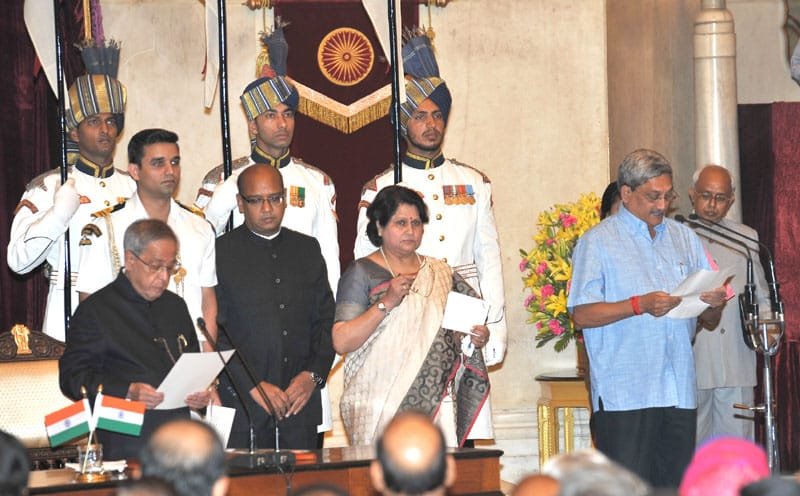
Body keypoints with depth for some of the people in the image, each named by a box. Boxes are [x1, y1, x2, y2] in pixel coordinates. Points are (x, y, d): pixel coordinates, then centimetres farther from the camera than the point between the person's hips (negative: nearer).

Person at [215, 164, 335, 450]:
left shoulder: (307, 249, 15)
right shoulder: (221, 253, 0)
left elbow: (327, 321, 15)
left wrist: (314, 375, 0)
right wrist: (253, 385, -11)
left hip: (301, 402, 4)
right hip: (242, 403, -3)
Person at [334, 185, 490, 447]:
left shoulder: (441, 273, 16)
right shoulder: (362, 273, 1)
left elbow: (455, 336, 24)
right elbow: (341, 342, -9)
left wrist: (475, 338, 2)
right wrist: (387, 303, -15)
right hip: (381, 404, -4)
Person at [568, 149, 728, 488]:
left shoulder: (684, 237, 18)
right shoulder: (598, 242, 1)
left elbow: (707, 312, 18)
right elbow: (582, 315, -8)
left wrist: (714, 302, -6)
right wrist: (639, 305, -19)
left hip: (679, 391, 5)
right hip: (623, 393, -5)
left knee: (677, 484, 5)